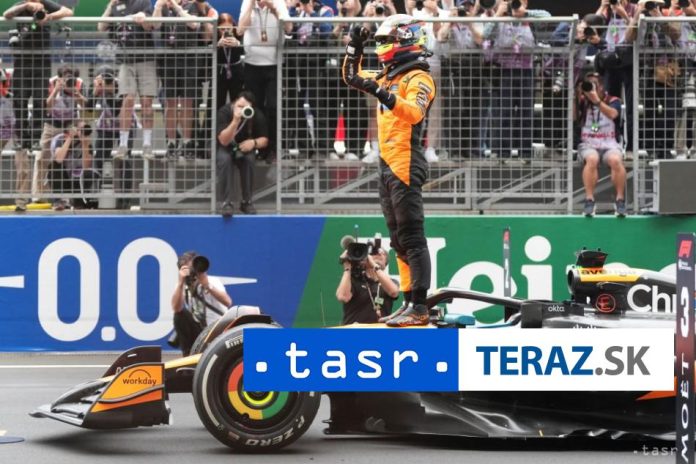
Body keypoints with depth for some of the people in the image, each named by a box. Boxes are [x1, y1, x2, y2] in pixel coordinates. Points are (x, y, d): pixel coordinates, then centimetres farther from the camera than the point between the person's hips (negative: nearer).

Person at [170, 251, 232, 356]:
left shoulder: (213, 281, -13)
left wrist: (208, 286, -41)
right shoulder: (182, 286, -4)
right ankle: (188, 355, -13)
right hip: (199, 331, 4)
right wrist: (180, 283, -33)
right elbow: (176, 308, -25)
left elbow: (228, 302, -32)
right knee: (180, 315, -21)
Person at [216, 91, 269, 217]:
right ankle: (226, 203, -29)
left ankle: (246, 201, -17)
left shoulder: (257, 116, -17)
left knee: (249, 159, -32)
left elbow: (264, 140, -6)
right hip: (224, 148, -2)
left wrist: (254, 142, -30)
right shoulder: (224, 112, -25)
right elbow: (224, 141, -33)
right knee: (224, 159, -35)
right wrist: (235, 121, -46)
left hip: (244, 147, 2)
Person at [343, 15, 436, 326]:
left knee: (411, 238, -12)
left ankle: (419, 307, -15)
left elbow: (415, 112, -27)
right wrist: (354, 47, 17)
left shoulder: (418, 78, -8)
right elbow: (352, 77, 31)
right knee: (398, 239, 10)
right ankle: (409, 302, 14)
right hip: (387, 166, 9)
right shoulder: (387, 78, 18)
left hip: (406, 166, -9)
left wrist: (383, 95, -40)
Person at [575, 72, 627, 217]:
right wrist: (577, 97, -19)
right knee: (592, 159, -35)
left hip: (609, 144, 0)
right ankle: (589, 200, -35)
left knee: (616, 160, -34)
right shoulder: (583, 102, 11)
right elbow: (573, 117, -6)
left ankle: (620, 199, -24)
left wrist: (597, 101, -30)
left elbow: (612, 114, -16)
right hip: (588, 145, 0)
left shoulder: (612, 101, 6)